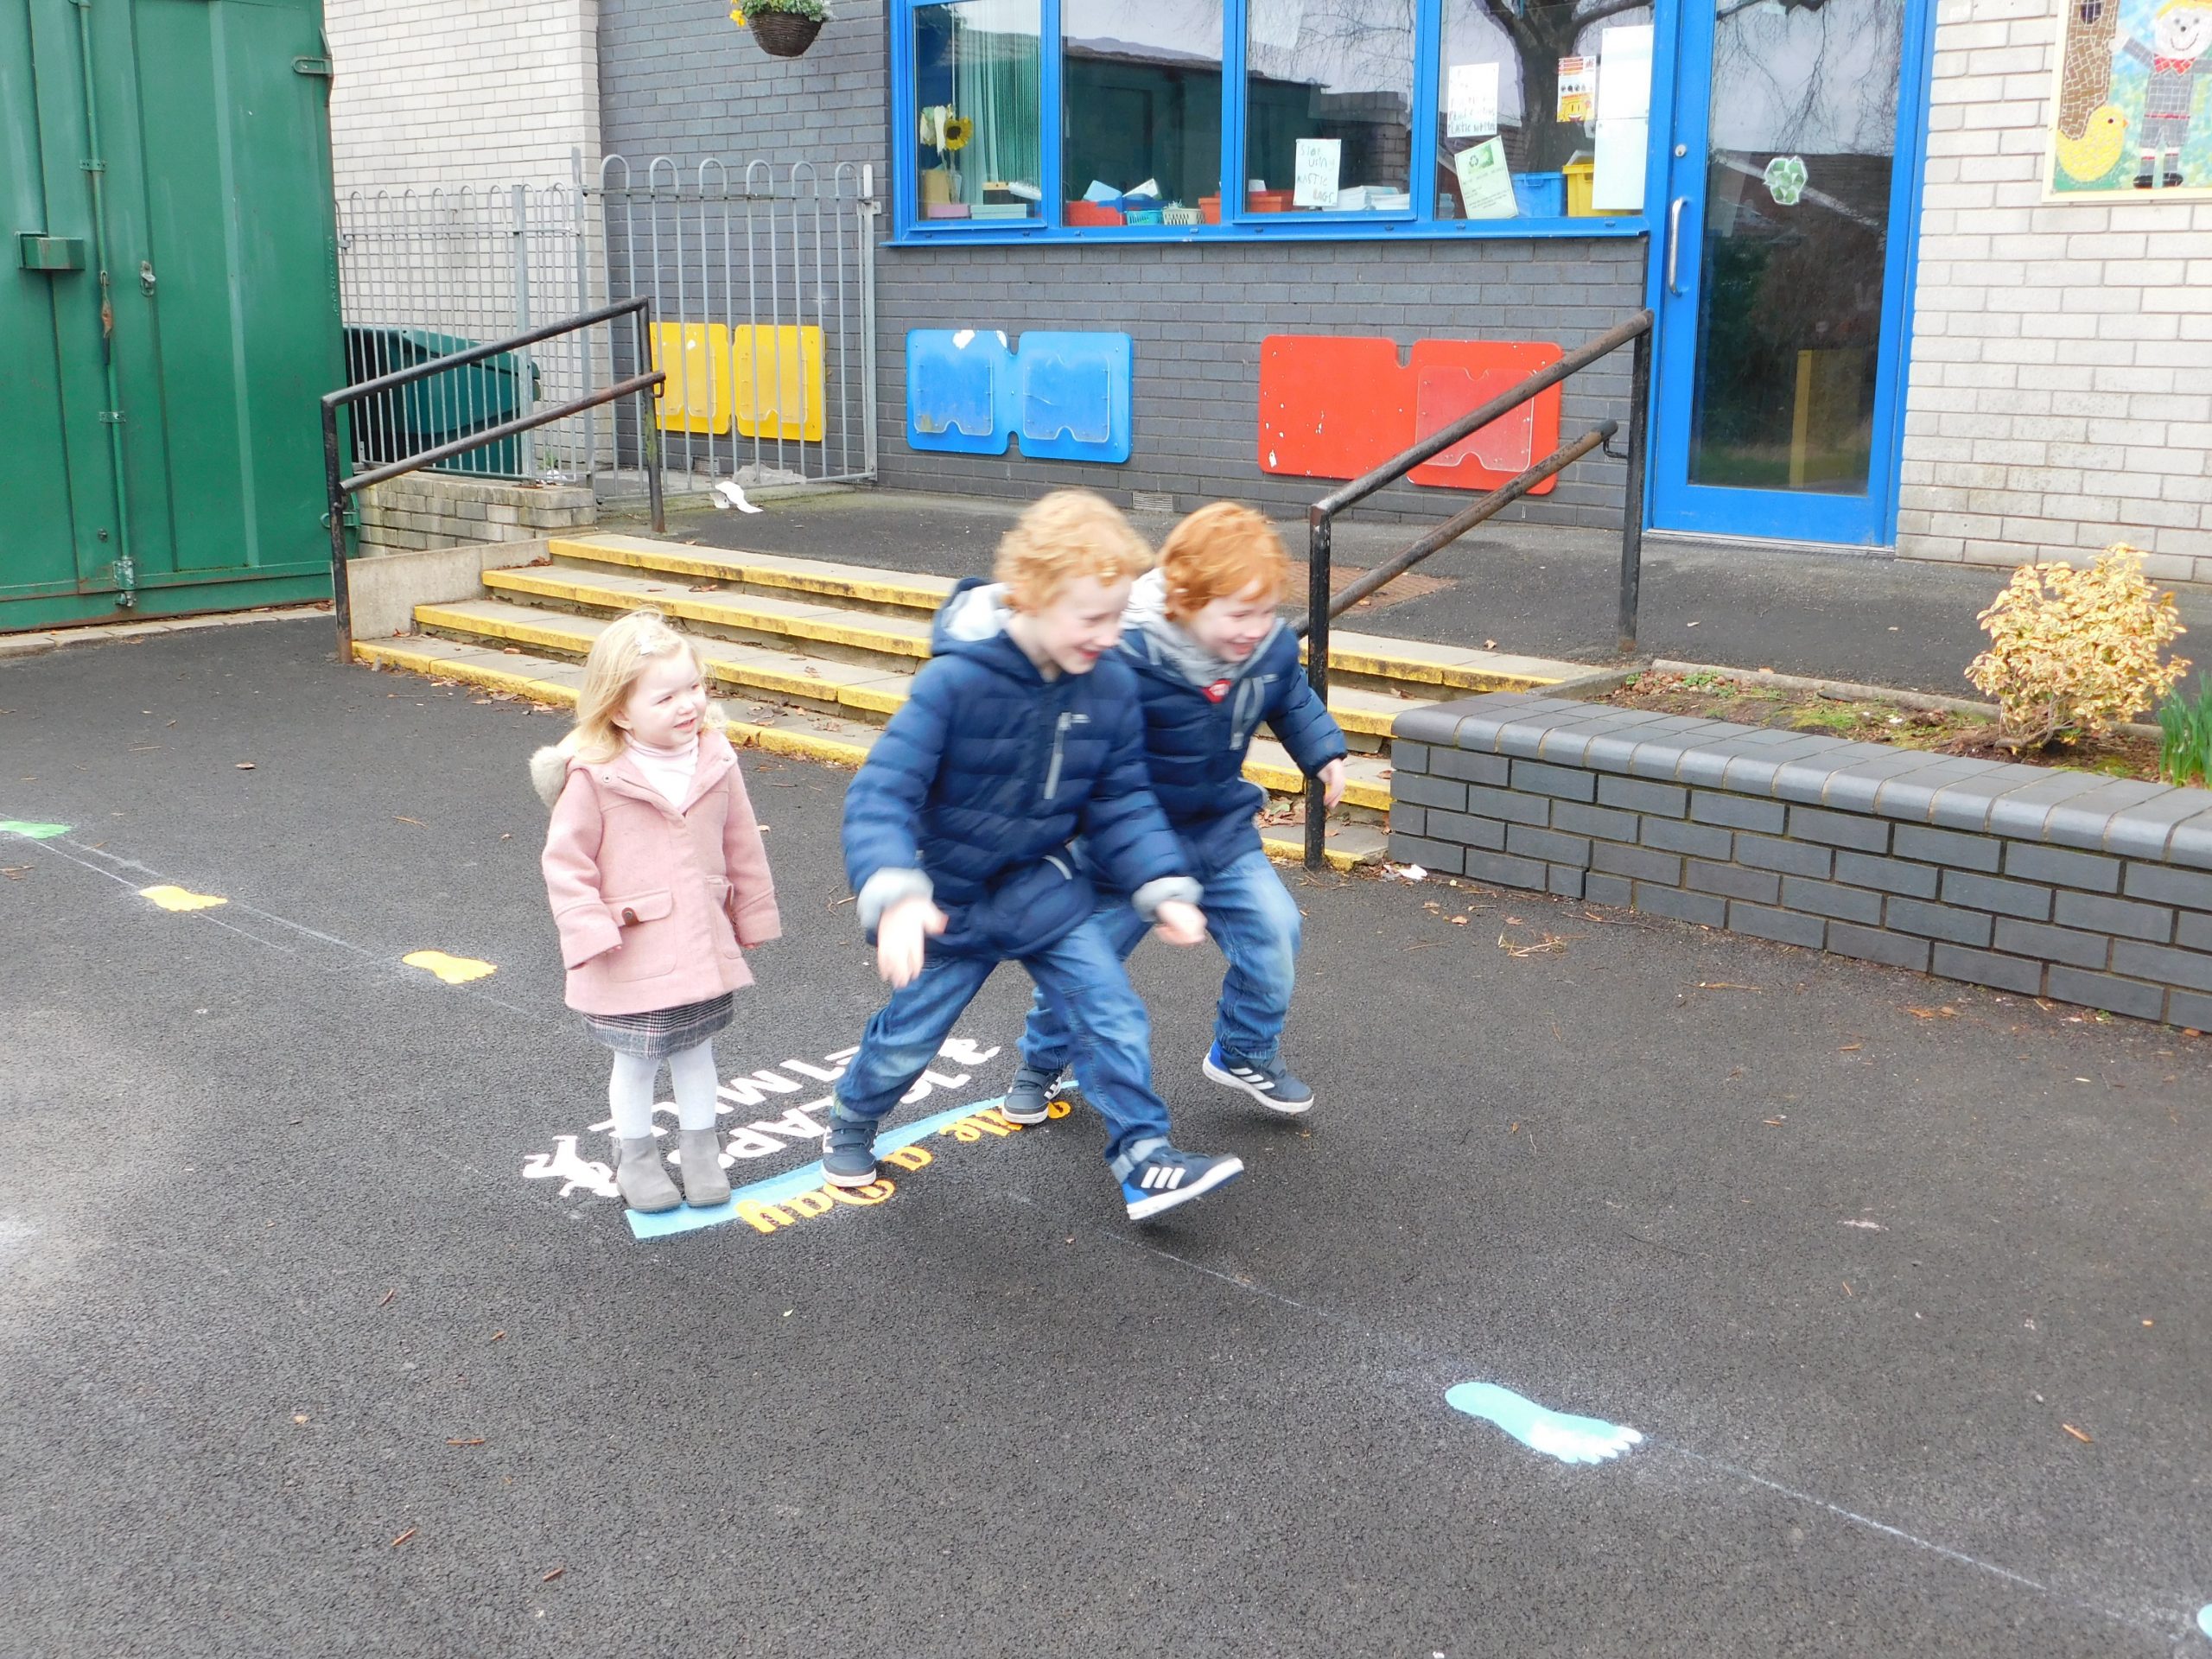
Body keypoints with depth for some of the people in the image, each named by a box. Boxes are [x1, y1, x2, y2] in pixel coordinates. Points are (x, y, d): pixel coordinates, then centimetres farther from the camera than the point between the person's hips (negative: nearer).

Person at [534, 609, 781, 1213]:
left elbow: (741, 846, 6)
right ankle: (635, 1156, 34)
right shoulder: (593, 776, -17)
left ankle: (700, 1148, 38)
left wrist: (752, 915, 12)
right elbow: (565, 861, -12)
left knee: (696, 1050, 20)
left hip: (702, 945, 4)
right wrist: (589, 931, -19)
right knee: (635, 1061, 13)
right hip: (632, 953, -4)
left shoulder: (715, 761, -4)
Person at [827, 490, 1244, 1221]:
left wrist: (1163, 888, -13)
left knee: (1114, 1014, -9)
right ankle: (851, 1123, 43)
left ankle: (1143, 1157, 5)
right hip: (953, 899, -3)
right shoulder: (957, 680, -28)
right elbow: (881, 794, -29)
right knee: (907, 1037, 13)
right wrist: (894, 897, -43)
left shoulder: (1112, 684, -13)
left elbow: (1121, 802, -2)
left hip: (1046, 886, 3)